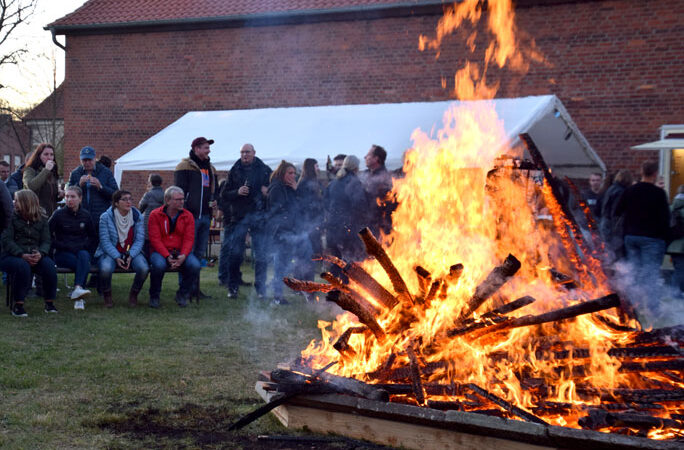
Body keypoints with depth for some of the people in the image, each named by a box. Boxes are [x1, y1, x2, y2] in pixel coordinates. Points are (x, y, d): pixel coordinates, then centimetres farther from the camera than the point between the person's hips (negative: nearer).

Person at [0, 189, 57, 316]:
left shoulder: (41, 219, 11)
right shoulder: (12, 217, 2)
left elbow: (46, 241, 4)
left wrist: (40, 253, -20)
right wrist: (22, 255, -22)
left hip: (35, 255, 3)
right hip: (11, 256, -3)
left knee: (49, 264, -28)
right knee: (22, 266, -36)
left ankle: (49, 302, -12)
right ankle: (18, 305, -24)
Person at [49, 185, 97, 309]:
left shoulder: (85, 215, 12)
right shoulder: (58, 214, 3)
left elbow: (93, 238, 21)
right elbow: (47, 237, 0)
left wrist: (84, 246, 2)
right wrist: (66, 246, -9)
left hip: (82, 251, 2)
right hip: (62, 253, -2)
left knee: (83, 256, -36)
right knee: (82, 264, -34)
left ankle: (77, 289, -49)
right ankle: (79, 297, -42)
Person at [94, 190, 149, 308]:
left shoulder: (137, 216, 2)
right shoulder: (106, 217, -6)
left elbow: (139, 239, -3)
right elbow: (105, 241, -9)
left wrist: (130, 256, -18)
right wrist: (116, 257, -22)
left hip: (132, 252, 2)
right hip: (110, 252, -2)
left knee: (144, 268, -29)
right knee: (105, 269, -36)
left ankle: (133, 294, 1)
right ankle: (107, 295, -4)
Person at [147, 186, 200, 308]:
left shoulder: (188, 216, 5)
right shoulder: (155, 215, -2)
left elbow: (189, 239, -1)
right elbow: (155, 239, -8)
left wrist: (183, 256, -20)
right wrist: (167, 256, -21)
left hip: (181, 252, 2)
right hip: (160, 251, -2)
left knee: (195, 265, -27)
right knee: (159, 265, -36)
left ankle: (182, 295, -1)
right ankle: (154, 296, -8)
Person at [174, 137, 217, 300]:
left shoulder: (210, 168, 19)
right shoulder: (185, 166, -4)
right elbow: (179, 191, -9)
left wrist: (214, 201, 8)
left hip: (205, 216, 8)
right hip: (190, 215, -7)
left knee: (199, 253, 11)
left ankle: (195, 288, 17)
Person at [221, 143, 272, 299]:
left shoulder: (264, 170, 8)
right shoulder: (234, 171, 9)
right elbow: (224, 195, 9)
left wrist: (268, 191, -7)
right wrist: (237, 192, -9)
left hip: (259, 215, 0)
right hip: (239, 216, 0)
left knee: (261, 255, 1)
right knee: (235, 254, -2)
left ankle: (261, 289, 10)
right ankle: (233, 288, 9)